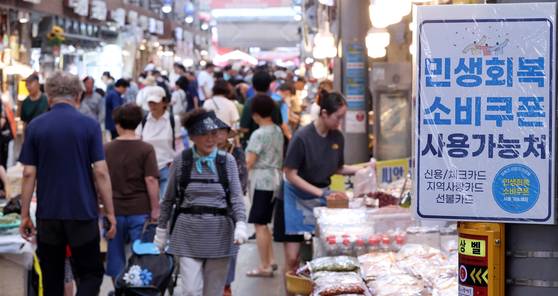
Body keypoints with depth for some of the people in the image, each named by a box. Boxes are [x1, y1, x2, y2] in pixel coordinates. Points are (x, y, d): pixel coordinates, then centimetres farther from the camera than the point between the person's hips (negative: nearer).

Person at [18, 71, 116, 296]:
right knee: (91, 273, 6)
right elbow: (100, 172, -7)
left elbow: (29, 174, -1)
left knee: (52, 277, 13)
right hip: (83, 212, -2)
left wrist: (25, 215, 5)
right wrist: (110, 212, 0)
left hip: (48, 213, 2)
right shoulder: (89, 126, -4)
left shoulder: (35, 126, 0)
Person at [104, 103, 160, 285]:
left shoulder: (107, 149, 4)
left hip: (114, 210, 3)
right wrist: (155, 210, -5)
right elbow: (151, 181, -11)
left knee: (115, 257, 13)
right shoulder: (146, 150, -6)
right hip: (139, 211, -3)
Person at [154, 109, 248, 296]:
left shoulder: (227, 161, 1)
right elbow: (169, 199, 9)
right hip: (189, 232, -1)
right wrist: (161, 230, 11)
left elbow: (236, 196, -3)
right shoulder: (181, 161, 1)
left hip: (219, 232, 1)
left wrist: (241, 224, -19)